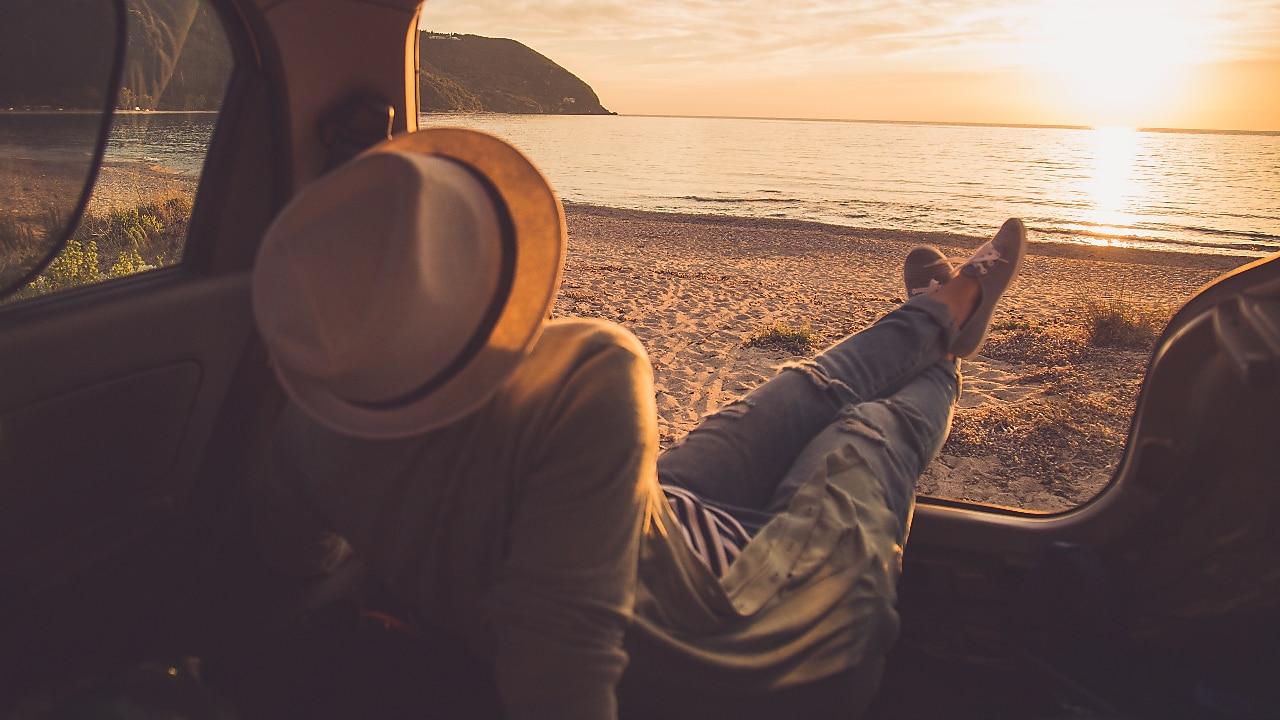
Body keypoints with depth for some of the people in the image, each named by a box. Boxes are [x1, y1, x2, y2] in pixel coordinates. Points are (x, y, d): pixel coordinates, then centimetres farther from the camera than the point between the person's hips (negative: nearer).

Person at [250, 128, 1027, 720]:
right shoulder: (589, 376, -46)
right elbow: (561, 656, -46)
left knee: (810, 390, 24)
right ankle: (940, 367, 61)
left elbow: (293, 548, -3)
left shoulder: (315, 412, -22)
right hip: (725, 645, -5)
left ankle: (936, 315, 57)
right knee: (872, 430, 22)